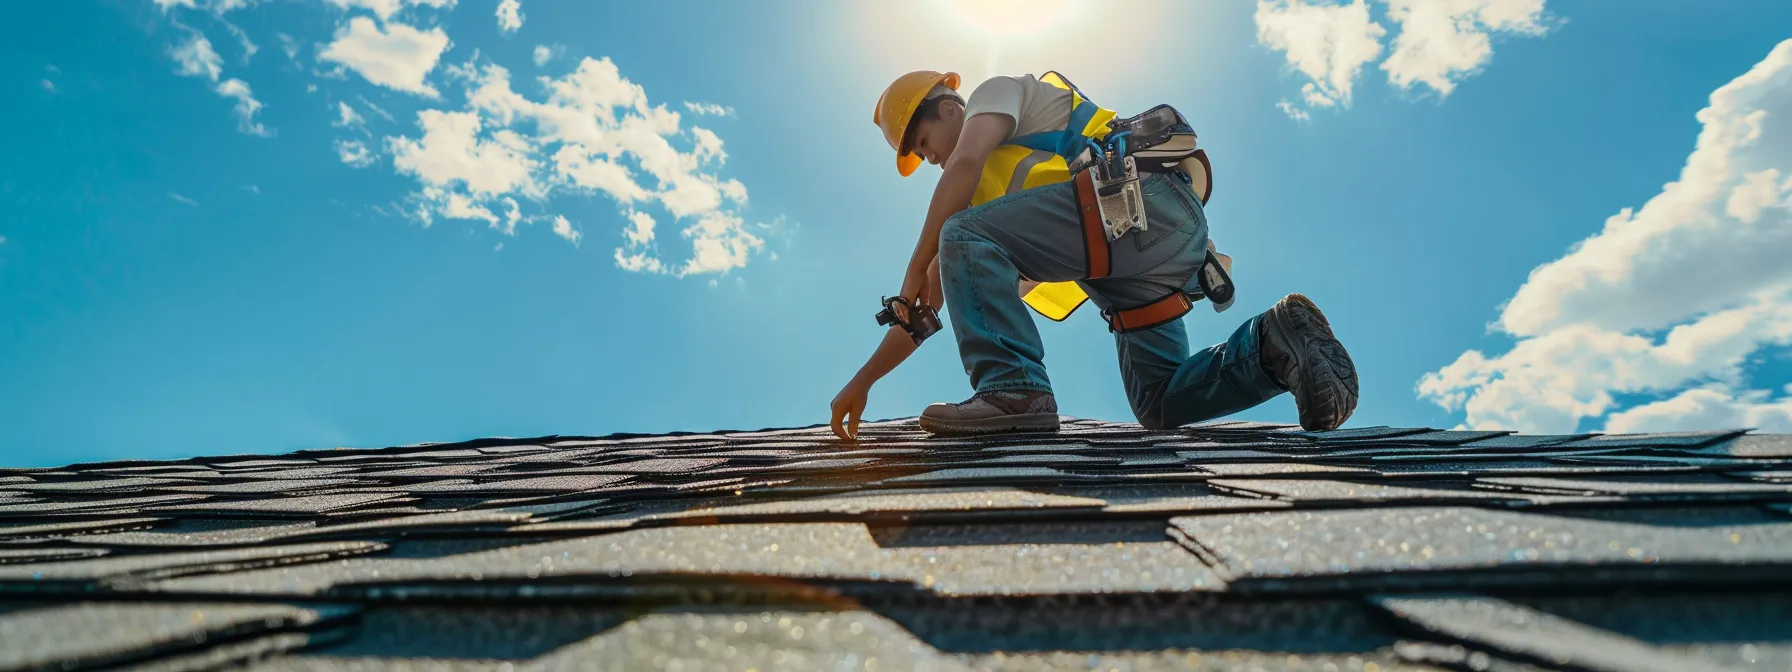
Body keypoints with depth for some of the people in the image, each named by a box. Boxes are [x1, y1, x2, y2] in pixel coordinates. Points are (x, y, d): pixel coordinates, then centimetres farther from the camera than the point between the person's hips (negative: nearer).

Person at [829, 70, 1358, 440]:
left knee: (964, 237, -17)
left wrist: (918, 267, -3)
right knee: (1159, 405, 12)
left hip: (1141, 196, -10)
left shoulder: (997, 91, 15)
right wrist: (862, 381, 25)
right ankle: (1276, 341, 0)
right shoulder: (992, 199, 33)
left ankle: (1015, 391, -28)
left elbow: (965, 162, -11)